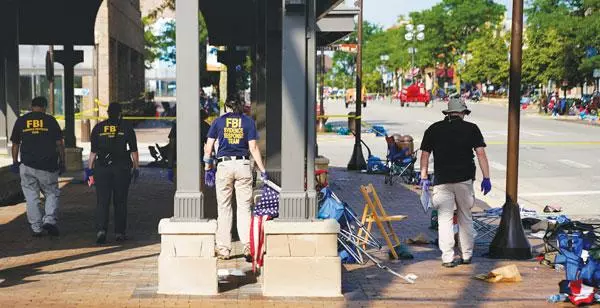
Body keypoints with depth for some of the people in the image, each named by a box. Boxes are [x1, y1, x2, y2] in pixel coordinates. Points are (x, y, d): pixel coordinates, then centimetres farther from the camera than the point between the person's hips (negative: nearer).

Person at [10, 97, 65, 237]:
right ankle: (50, 219, -7)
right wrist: (62, 162, 6)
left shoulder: (21, 121, 6)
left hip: (27, 166, 2)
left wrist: (15, 162, 18)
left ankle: (36, 228, 7)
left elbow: (15, 144, 10)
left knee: (32, 197, 8)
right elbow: (59, 144, -1)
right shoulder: (50, 120, 0)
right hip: (48, 166, -1)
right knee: (52, 194, 12)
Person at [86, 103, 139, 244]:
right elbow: (133, 150, 0)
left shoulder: (98, 128, 4)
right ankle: (119, 232, 10)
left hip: (102, 167, 1)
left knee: (102, 201, 2)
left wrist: (90, 168, 9)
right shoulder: (126, 127, 1)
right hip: (122, 167, -1)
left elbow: (93, 151, 3)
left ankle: (101, 230, -13)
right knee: (120, 201, 7)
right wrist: (136, 168, 6)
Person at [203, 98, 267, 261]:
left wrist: (208, 169, 13)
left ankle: (223, 249, 10)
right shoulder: (248, 121, 5)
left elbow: (208, 148, 4)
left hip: (224, 165, 0)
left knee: (224, 207, 8)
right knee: (244, 207, 4)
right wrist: (262, 171, 1)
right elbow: (253, 148, -2)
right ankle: (248, 246, -6)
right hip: (243, 165, 0)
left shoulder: (218, 121, 7)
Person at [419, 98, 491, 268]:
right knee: (465, 218, 13)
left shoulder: (434, 129, 6)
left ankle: (448, 258, -1)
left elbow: (425, 154, 5)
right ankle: (467, 255, 19)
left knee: (445, 219, 3)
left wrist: (424, 177, 10)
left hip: (442, 181, 0)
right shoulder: (471, 128, 2)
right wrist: (486, 178, -1)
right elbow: (481, 154, -4)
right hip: (464, 179, 0)